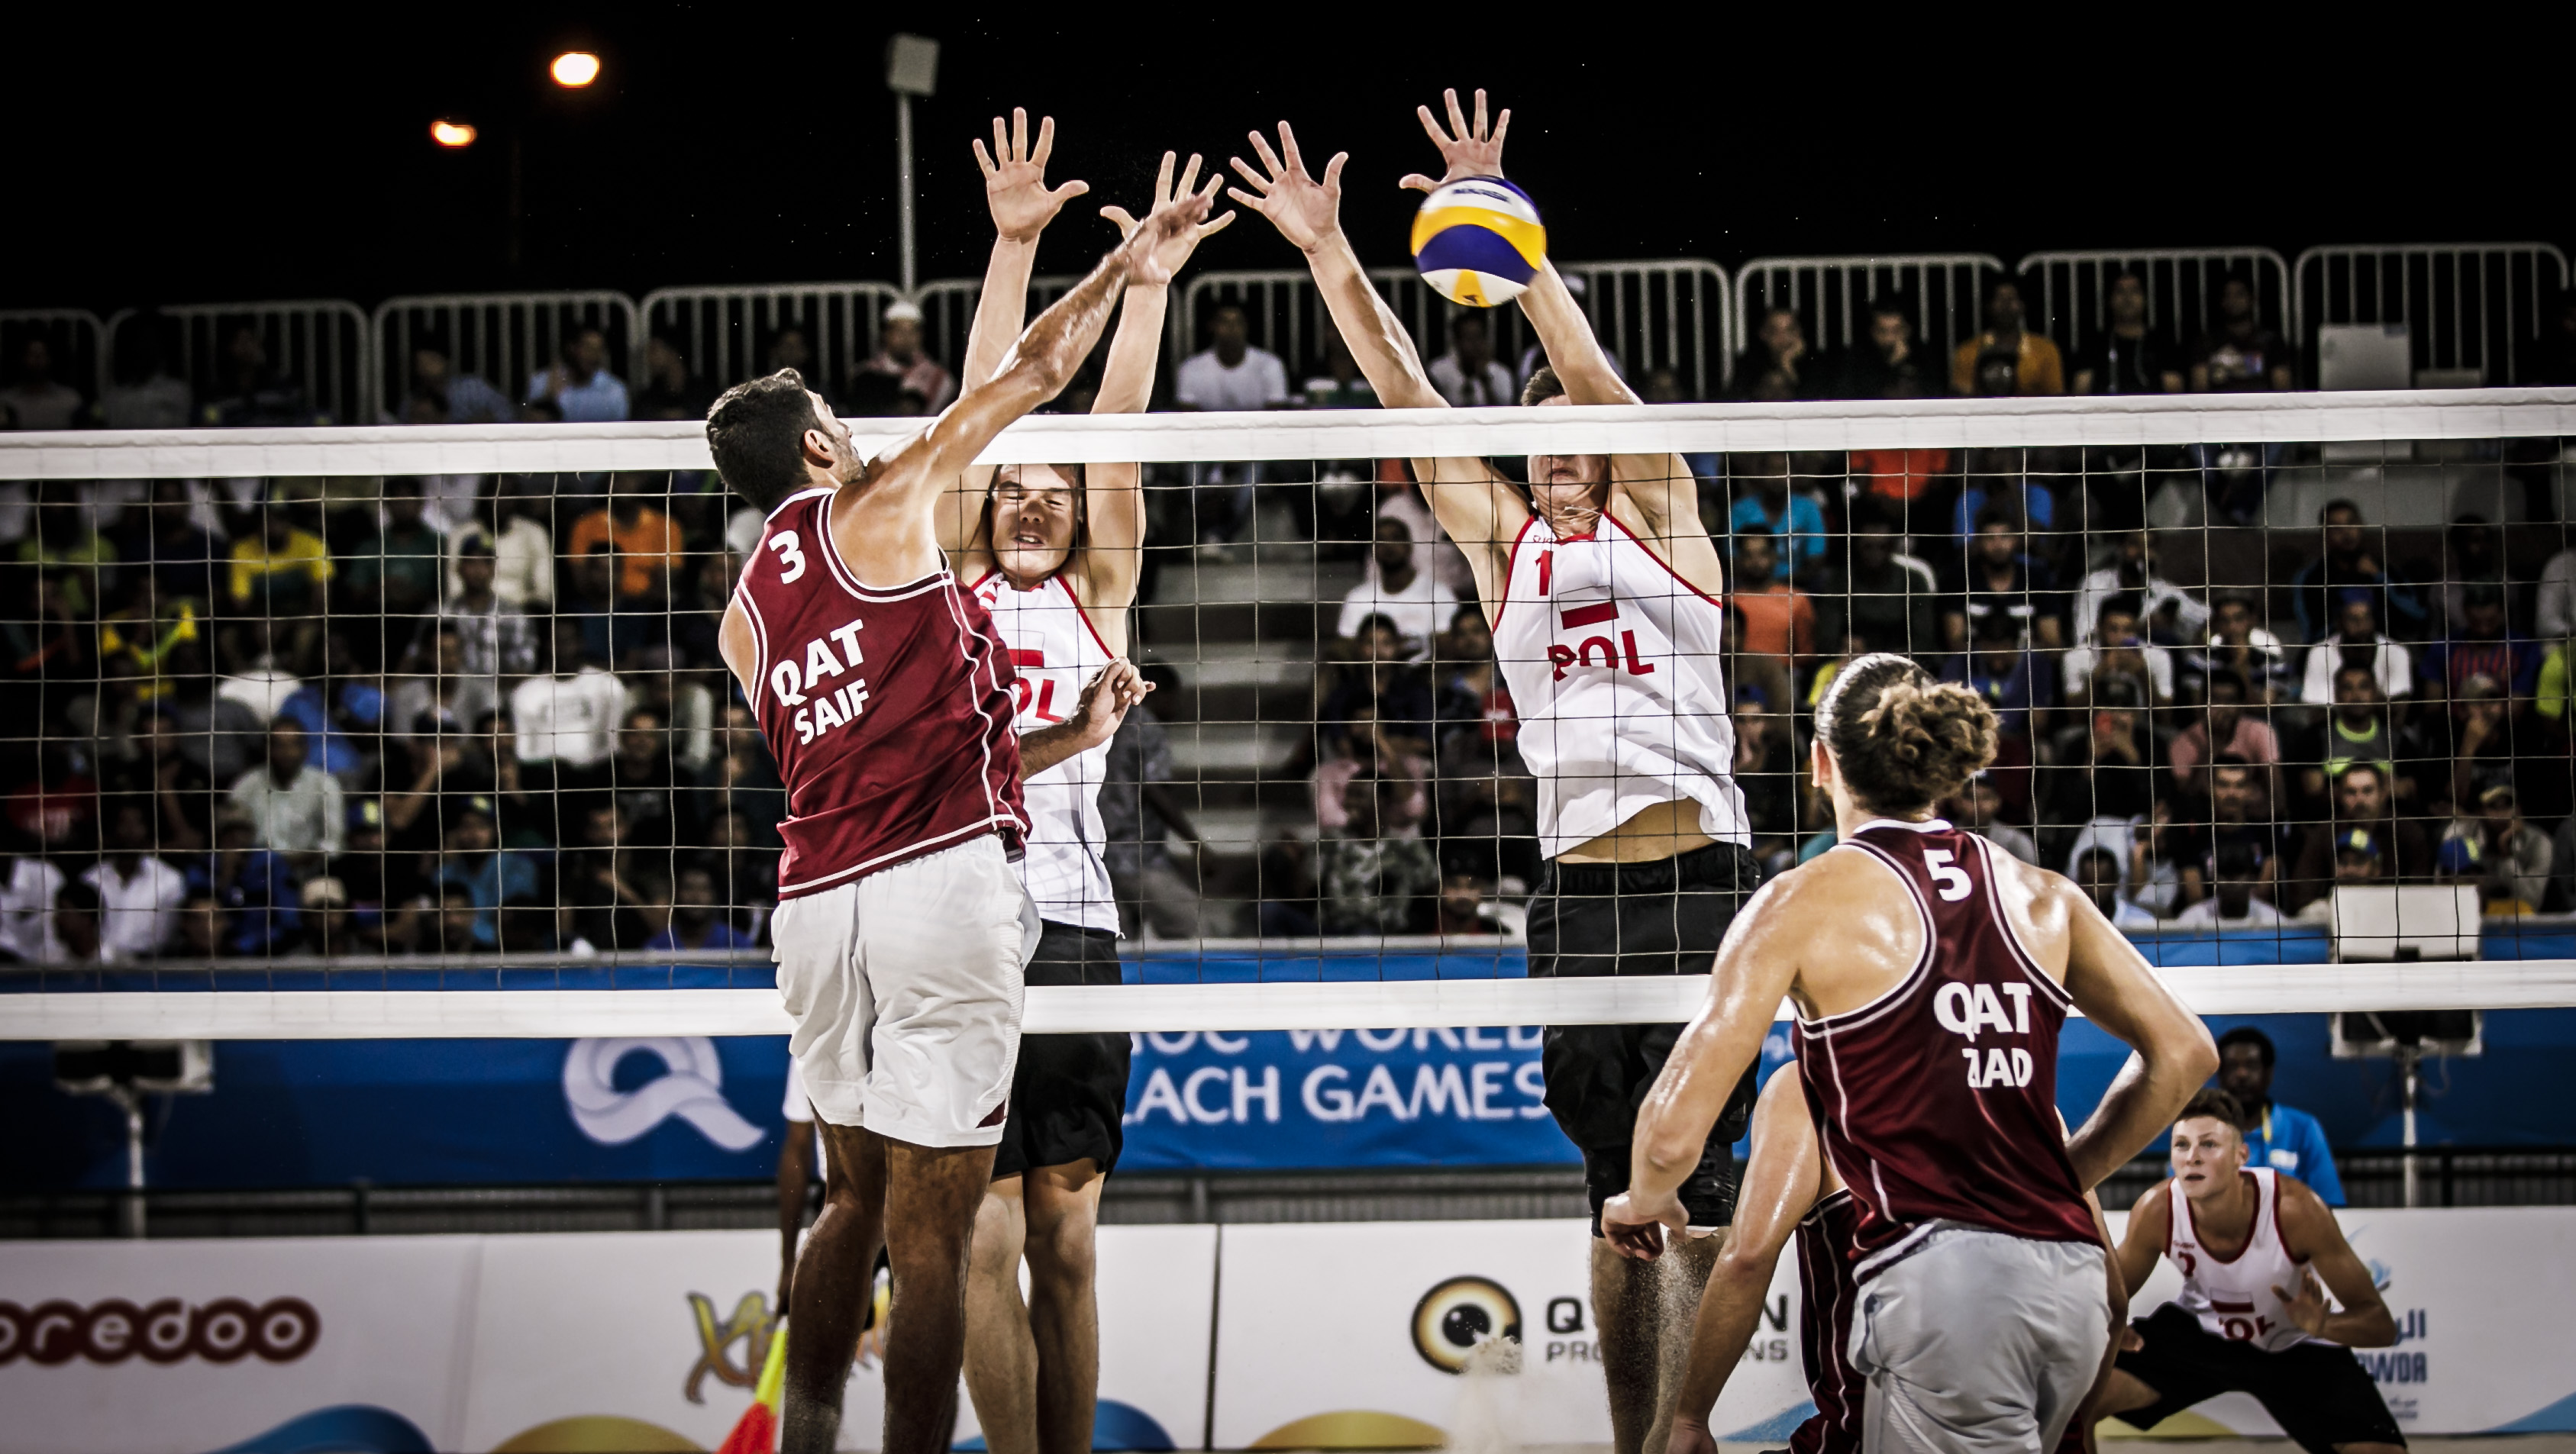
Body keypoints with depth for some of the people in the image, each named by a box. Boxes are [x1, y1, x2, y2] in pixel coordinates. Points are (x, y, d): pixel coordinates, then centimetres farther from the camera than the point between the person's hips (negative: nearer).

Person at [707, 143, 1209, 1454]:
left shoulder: (744, 618, 20)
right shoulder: (879, 505, 3)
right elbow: (1029, 377, 8)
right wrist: (1123, 266, 22)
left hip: (814, 896, 6)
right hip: (939, 880, -6)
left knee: (855, 1198, 18)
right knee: (932, 1224, -6)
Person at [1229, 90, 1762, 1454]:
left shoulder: (1658, 515, 6)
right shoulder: (1503, 544, 15)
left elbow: (1591, 372, -6)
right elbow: (1408, 397, 9)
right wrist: (1329, 256, 1)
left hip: (1700, 878, -4)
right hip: (1573, 895, 4)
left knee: (1692, 1184, -9)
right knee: (1620, 1197, 7)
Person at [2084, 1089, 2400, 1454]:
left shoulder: (2296, 1210, -32)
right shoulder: (2156, 1212, -26)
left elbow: (2380, 1325, -27)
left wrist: (2321, 1325, -49)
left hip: (2294, 1346, -2)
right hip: (2200, 1330, 2)